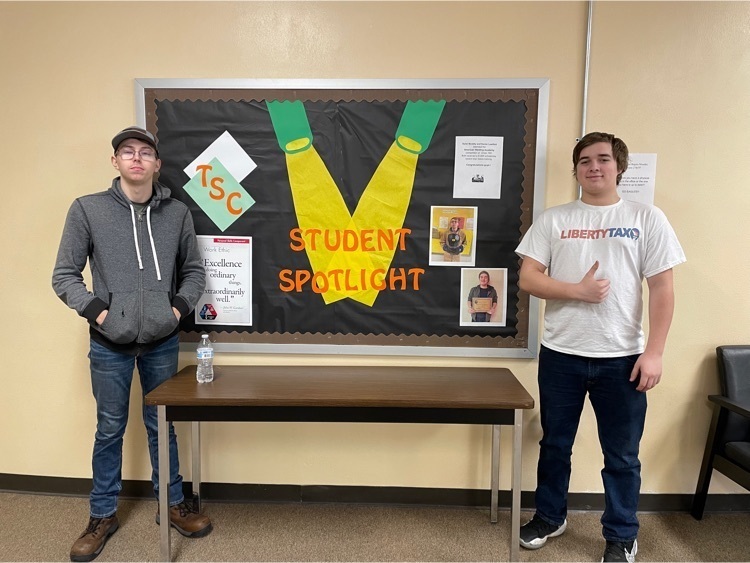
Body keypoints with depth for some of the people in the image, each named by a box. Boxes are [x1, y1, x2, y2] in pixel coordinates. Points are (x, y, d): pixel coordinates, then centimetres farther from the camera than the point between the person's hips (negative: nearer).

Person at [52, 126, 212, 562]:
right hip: (109, 344, -1)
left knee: (163, 426, 14)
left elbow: (194, 271, 10)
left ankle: (173, 504, 32)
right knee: (110, 430, 12)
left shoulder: (177, 213, 2)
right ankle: (103, 516, 31)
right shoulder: (87, 209, -3)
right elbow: (64, 275, 0)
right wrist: (96, 311, -11)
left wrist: (180, 307, -4)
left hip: (162, 342, 1)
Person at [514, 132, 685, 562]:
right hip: (561, 354, 1)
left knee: (622, 455, 12)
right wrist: (578, 291, -17)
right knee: (555, 445, 16)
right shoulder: (554, 219, 3)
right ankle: (550, 517, 37)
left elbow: (662, 289, -3)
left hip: (622, 357, -1)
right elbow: (528, 279, -2)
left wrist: (654, 352, -9)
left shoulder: (647, 219, 1)